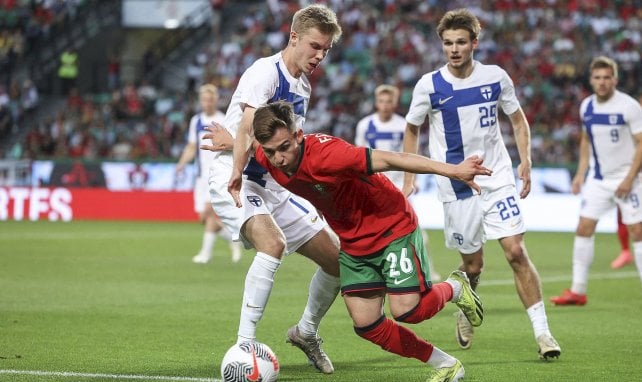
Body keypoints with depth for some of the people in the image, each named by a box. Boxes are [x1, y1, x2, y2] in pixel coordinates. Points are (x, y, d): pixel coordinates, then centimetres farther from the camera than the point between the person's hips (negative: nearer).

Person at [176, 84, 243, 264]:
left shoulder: (225, 121, -3)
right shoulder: (196, 121, 11)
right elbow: (191, 147, 17)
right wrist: (182, 163, 0)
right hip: (202, 174, 5)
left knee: (210, 210, -20)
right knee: (203, 217, 1)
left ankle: (206, 251, -13)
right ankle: (233, 238, 21)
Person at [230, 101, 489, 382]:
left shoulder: (325, 154, -35)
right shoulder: (268, 159, -13)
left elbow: (388, 159, -36)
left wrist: (452, 170, -39)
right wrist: (237, 176, -4)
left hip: (393, 227, -7)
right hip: (353, 242, 7)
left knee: (405, 310, -16)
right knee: (366, 324, -1)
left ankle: (454, 288, 18)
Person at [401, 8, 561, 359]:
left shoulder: (496, 77, -2)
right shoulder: (429, 85, -5)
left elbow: (518, 120, 11)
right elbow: (411, 130, 9)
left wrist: (525, 161, -2)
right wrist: (408, 179, 4)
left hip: (498, 180, 0)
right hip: (456, 187, 0)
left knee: (516, 252, -12)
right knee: (472, 265, 6)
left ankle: (542, 332, -9)